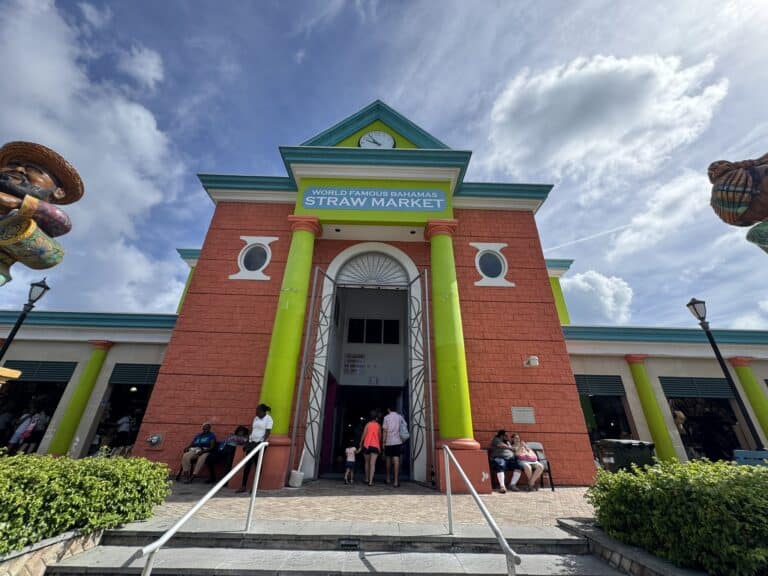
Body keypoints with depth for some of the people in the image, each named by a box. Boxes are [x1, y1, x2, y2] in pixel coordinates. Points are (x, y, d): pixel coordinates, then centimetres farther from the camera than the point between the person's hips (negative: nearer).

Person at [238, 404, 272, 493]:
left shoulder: (268, 419, -7)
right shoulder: (256, 418, 13)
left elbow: (267, 432, -12)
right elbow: (251, 430, 16)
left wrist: (263, 443, -19)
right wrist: (247, 442, 11)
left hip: (260, 443, -6)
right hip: (252, 442, 7)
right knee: (247, 464, 4)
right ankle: (243, 486, 11)